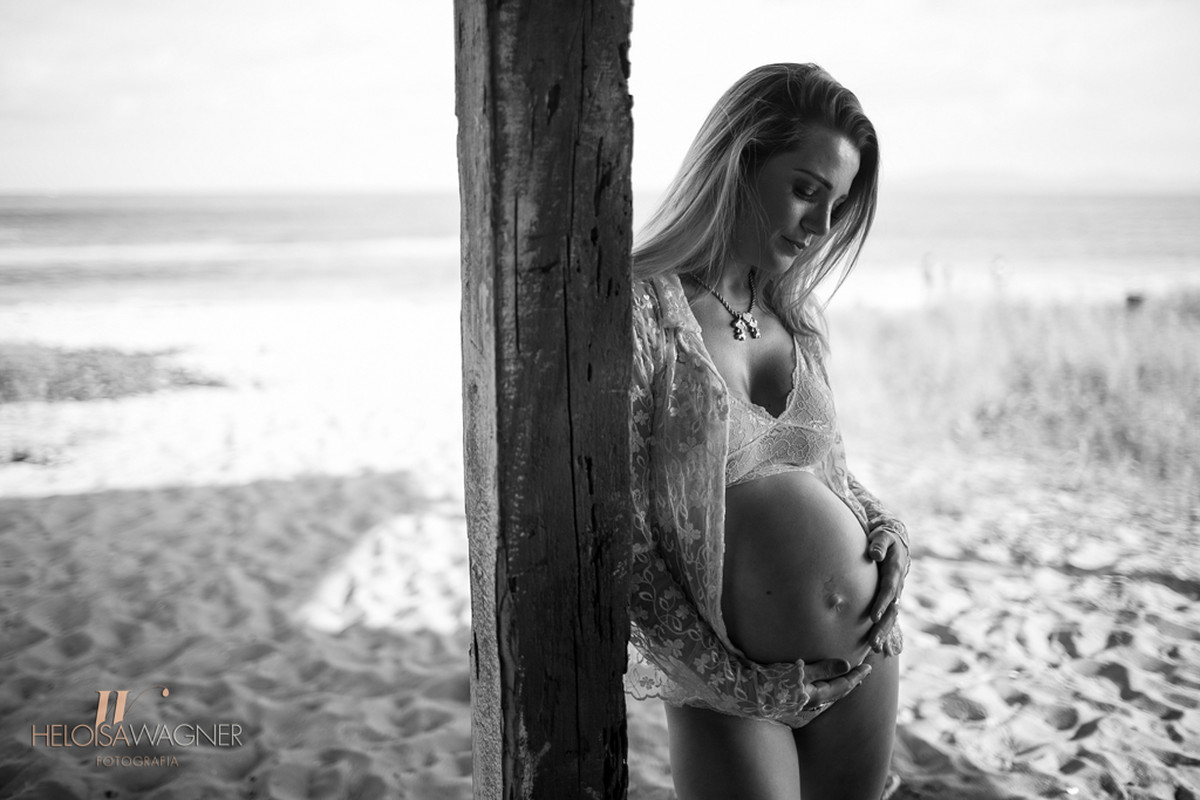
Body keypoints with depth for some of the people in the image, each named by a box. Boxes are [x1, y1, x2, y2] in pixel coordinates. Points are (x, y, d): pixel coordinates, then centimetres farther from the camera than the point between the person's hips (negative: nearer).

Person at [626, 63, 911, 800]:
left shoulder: (796, 316, 4)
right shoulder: (644, 310, -15)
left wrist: (886, 532, -1)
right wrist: (719, 674, -12)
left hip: (864, 658, 6)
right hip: (733, 686, -5)